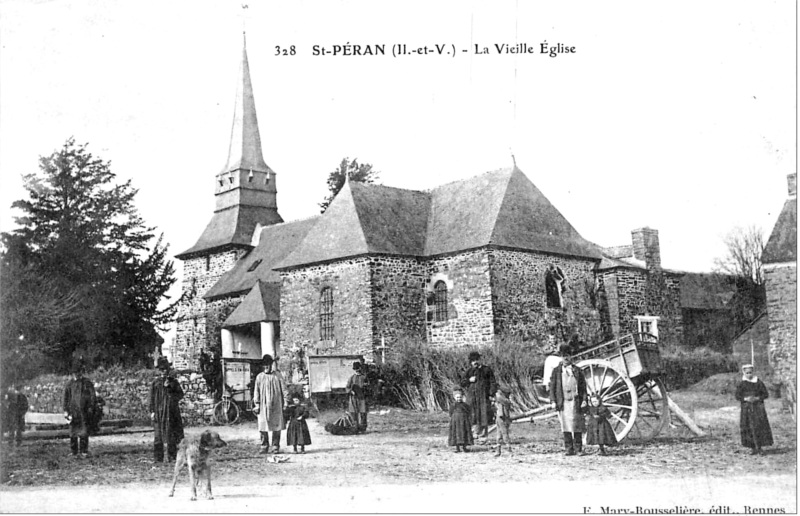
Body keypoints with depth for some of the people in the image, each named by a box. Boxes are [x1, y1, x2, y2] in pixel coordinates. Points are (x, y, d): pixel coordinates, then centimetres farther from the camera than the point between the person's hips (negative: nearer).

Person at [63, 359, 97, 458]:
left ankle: (84, 452, 5)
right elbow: (66, 398, 11)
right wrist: (66, 411, 3)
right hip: (73, 412, 2)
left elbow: (93, 398, 3)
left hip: (84, 413, -2)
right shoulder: (69, 384, 8)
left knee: (84, 434, -2)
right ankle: (74, 453, 10)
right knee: (73, 434, 3)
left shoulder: (87, 383, 3)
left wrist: (90, 408, -6)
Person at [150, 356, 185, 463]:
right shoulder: (155, 382, 6)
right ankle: (158, 458, 4)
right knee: (158, 436, -2)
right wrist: (152, 411, -4)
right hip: (159, 413, -2)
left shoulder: (174, 381, 12)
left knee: (173, 436, 2)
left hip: (173, 412, 2)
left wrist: (169, 389, -7)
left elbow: (180, 394, 4)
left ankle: (172, 457, 10)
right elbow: (152, 398, 4)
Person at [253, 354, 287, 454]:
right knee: (263, 427, -2)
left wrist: (285, 402, 1)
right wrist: (256, 404, 2)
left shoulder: (278, 376, 6)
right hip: (263, 405, 1)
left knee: (276, 427, 0)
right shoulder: (259, 377, 7)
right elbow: (256, 391, 8)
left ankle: (275, 447, 7)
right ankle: (264, 447, 7)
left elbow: (284, 389, 7)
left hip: (276, 405, 0)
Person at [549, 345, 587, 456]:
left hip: (575, 401, 0)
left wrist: (584, 400, -1)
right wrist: (553, 401, -1)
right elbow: (552, 387, 7)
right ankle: (569, 449, 6)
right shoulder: (556, 371, 9)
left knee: (577, 425, -1)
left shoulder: (577, 371, 10)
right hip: (563, 402, 0)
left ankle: (578, 449, 5)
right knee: (565, 425, 1)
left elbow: (583, 386, 9)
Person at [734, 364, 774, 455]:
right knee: (749, 428, -4)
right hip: (746, 408, 1)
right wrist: (745, 399, -14)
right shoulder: (741, 384, 6)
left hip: (758, 407, -1)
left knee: (759, 427, -11)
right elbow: (737, 396, 4)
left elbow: (766, 394, 5)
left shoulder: (759, 383, 4)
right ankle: (754, 448, 2)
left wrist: (757, 398, -11)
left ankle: (758, 448, -8)